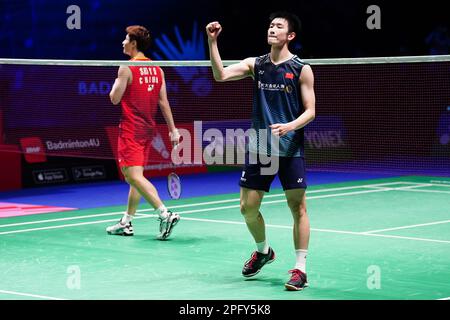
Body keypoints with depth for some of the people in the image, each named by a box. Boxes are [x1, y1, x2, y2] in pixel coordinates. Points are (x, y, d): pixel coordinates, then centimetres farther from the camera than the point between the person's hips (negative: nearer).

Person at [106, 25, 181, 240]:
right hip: (148, 129, 8)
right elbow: (163, 102, 7)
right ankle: (126, 223, 21)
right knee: (135, 176, 15)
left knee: (134, 175, -13)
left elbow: (115, 99, -9)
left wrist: (116, 84, 12)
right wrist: (173, 129, 8)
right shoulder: (157, 69, 8)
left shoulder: (127, 68, -11)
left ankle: (165, 214, -26)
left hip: (131, 130, -8)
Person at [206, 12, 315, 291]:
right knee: (248, 207, 7)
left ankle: (301, 268, 3)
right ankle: (263, 251, 33)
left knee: (298, 207, -4)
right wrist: (212, 42, -15)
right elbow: (221, 75, -5)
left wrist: (290, 126, -22)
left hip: (290, 149, -4)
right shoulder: (256, 65, 7)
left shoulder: (301, 69, -3)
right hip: (259, 149, 4)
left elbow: (310, 111, -3)